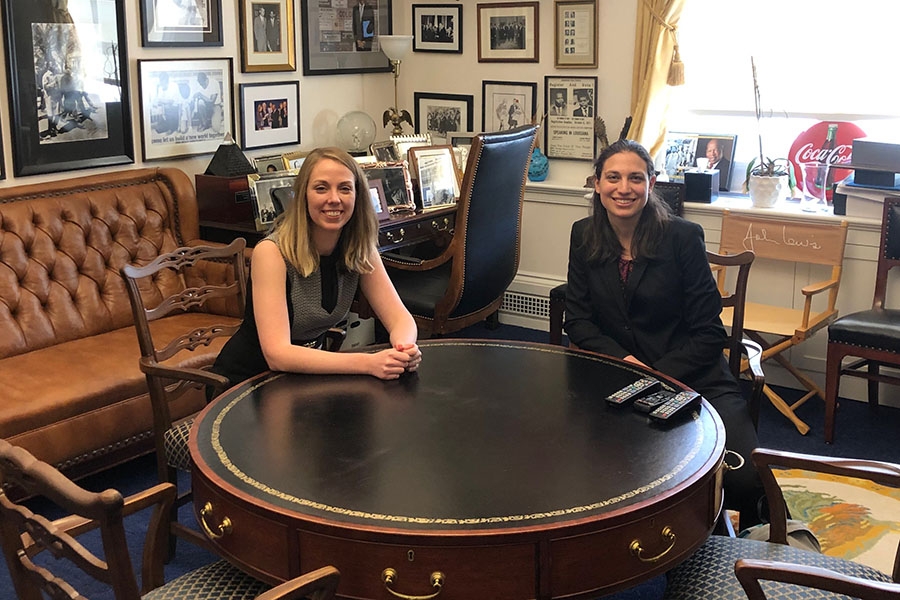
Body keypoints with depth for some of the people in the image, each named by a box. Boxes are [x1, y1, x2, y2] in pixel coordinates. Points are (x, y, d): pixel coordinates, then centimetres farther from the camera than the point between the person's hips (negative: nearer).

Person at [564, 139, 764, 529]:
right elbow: (577, 319, 6)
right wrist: (622, 361, -11)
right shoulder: (584, 237, 7)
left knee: (746, 479, -26)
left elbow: (709, 334, -5)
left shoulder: (683, 237, -5)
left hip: (690, 377, -2)